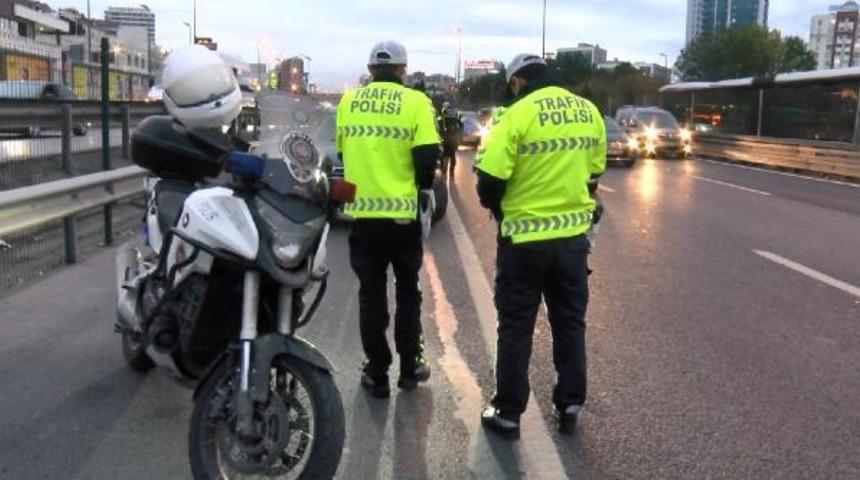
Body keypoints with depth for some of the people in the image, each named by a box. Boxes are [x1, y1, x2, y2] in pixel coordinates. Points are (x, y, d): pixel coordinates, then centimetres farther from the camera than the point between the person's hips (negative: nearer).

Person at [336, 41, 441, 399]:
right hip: (402, 212, -2)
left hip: (362, 211, 2)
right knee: (407, 291, 15)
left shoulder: (349, 101, 5)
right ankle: (410, 367, 22)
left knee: (371, 295, 11)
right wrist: (424, 188, 9)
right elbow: (427, 155, -11)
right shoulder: (414, 101, -5)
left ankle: (376, 374, 15)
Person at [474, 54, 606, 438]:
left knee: (516, 327, 7)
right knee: (570, 324, 17)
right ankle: (569, 406, 24)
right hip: (573, 236, 5)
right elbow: (593, 170, 12)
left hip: (525, 239, -5)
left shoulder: (517, 115, -14)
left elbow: (490, 180, -14)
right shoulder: (588, 112, 3)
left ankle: (508, 412, 14)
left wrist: (499, 210, 7)